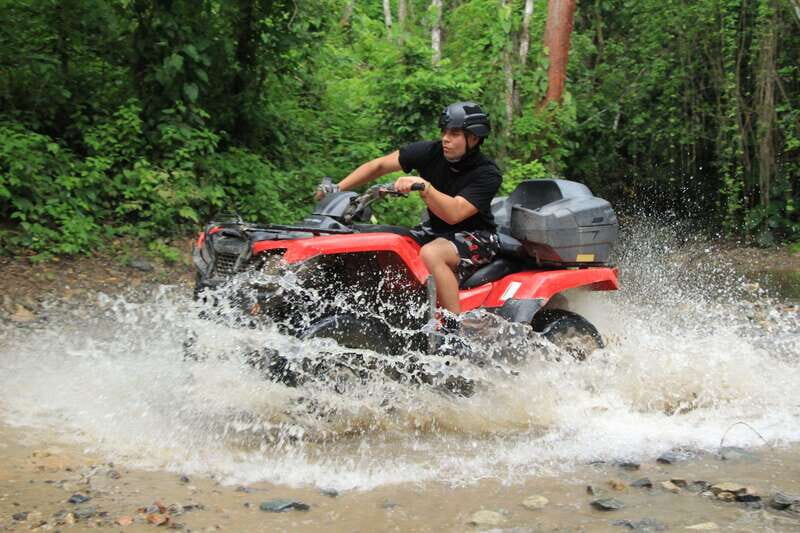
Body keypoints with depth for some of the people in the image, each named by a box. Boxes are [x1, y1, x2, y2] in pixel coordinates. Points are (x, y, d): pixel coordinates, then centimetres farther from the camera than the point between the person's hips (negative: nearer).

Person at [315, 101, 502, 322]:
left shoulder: (488, 174, -18)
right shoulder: (430, 152, -5)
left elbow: (454, 214, -31)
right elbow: (379, 165, -2)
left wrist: (423, 186, -44)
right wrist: (337, 188, -11)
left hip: (477, 237, -7)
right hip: (437, 233, 7)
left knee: (430, 254, -36)